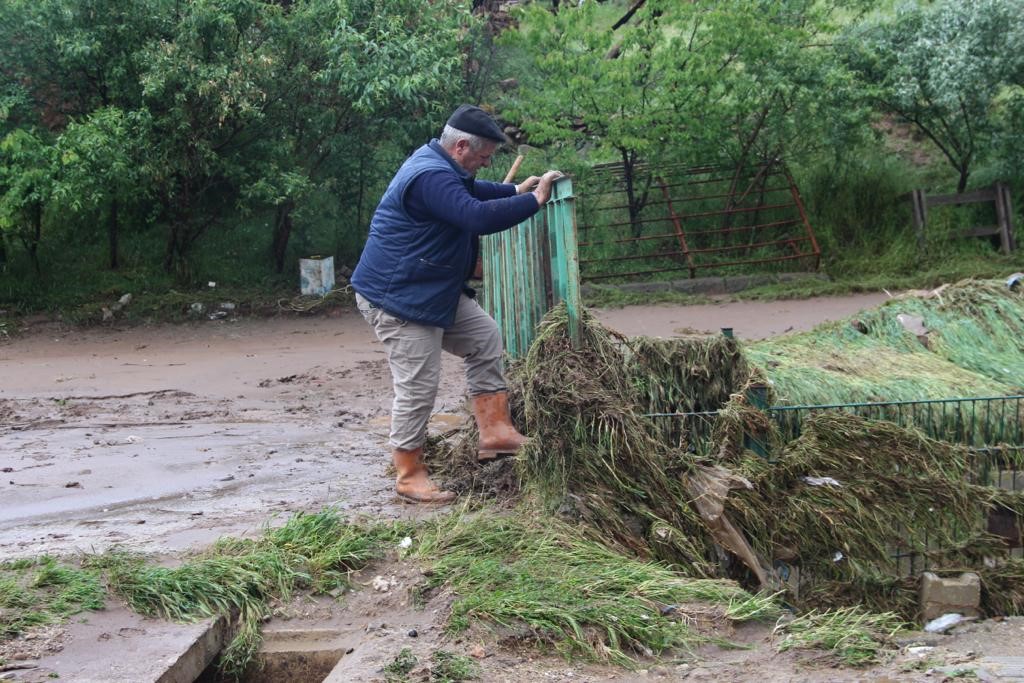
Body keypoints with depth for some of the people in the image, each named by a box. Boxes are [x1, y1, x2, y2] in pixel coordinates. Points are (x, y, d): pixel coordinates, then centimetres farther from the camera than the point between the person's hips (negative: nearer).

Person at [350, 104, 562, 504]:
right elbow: (479, 217, -36)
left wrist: (516, 191, 16)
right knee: (417, 387, -6)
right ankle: (409, 476, 6)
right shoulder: (431, 177, -26)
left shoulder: (438, 164, 9)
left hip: (433, 292, 11)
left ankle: (495, 432, 13)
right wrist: (534, 201, -26)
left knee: (485, 337, 11)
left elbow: (471, 192, 29)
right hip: (396, 299, -11)